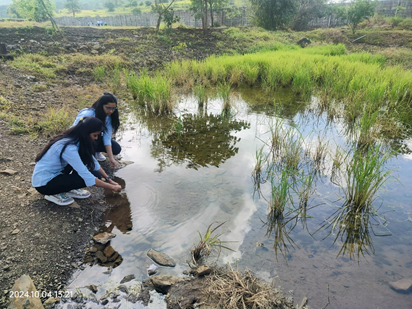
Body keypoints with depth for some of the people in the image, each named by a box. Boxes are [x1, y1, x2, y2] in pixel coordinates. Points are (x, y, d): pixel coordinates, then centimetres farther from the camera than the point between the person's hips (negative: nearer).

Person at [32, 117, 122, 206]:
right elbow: (87, 177, -30)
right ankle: (54, 194, -3)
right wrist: (111, 187, -22)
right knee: (86, 179, -21)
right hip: (43, 183, -8)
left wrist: (108, 179, -2)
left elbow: (93, 162, 5)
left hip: (55, 172, 8)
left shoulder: (77, 140, -4)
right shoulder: (69, 148, -31)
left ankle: (68, 189, 7)